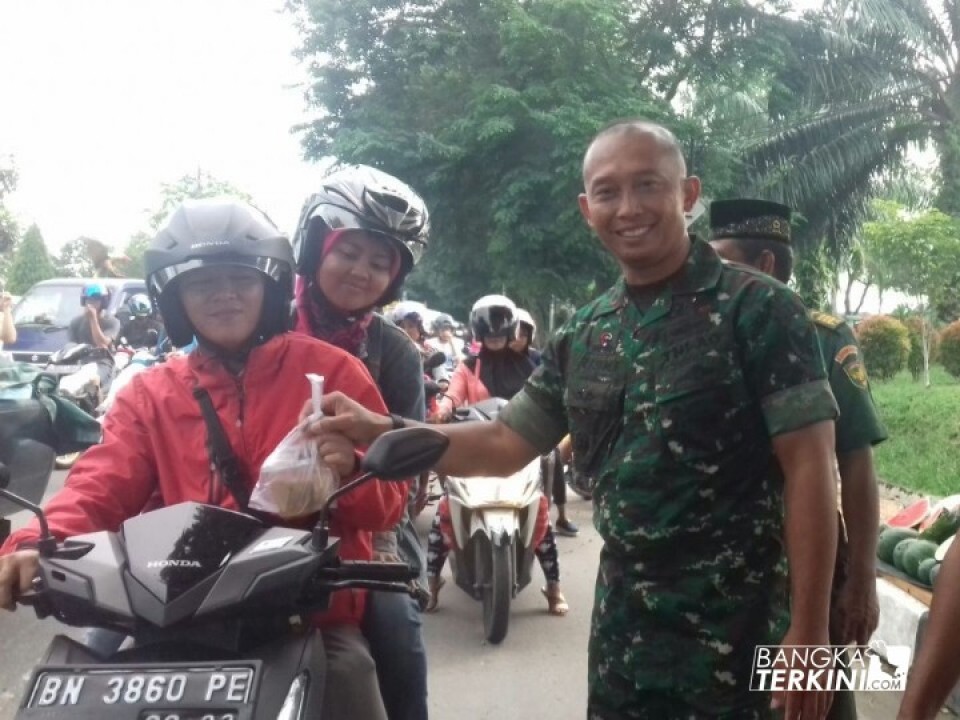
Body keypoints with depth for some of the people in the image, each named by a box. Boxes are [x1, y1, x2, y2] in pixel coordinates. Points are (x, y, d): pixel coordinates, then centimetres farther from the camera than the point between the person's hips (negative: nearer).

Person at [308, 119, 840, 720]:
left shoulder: (759, 310, -10)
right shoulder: (584, 337, 7)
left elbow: (808, 468, -13)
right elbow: (506, 443, 9)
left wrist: (809, 632, -16)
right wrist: (379, 430, -4)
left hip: (743, 630, -5)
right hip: (623, 625, 5)